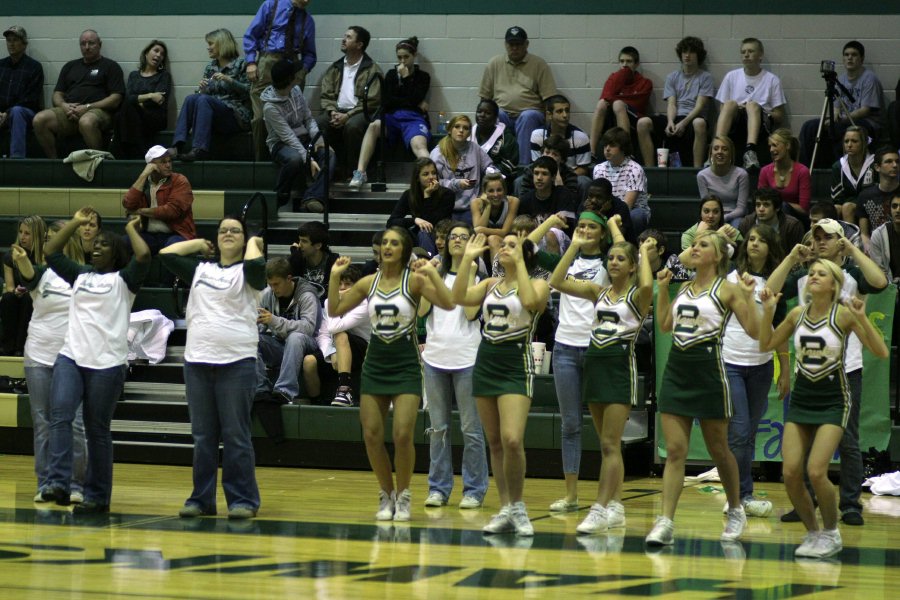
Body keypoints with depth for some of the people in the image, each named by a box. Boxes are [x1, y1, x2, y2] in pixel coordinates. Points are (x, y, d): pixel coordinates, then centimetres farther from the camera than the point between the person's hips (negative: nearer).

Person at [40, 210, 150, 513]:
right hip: (70, 356, 4)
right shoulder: (80, 275, 19)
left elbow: (144, 256, -13)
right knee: (60, 415, -18)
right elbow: (51, 251, 21)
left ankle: (97, 496, 8)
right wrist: (75, 223, 18)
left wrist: (130, 228, 3)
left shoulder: (123, 280, 4)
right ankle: (59, 483, -25)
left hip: (107, 363, -4)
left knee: (97, 431, 1)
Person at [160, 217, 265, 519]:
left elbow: (256, 265, -20)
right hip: (198, 361, 5)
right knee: (203, 435, 8)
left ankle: (243, 500, 2)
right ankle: (201, 498, 14)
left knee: (235, 435, -3)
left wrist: (254, 242, -1)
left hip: (237, 362, -5)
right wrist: (199, 244, 17)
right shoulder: (201, 269, 16)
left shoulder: (246, 271, 3)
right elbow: (166, 254, 12)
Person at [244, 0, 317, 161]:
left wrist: (304, 69, -2)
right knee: (261, 116, -8)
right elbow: (250, 35, 5)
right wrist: (251, 61, -6)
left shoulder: (308, 20, 15)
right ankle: (260, 159, 1)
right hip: (267, 63, -2)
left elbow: (309, 53, 18)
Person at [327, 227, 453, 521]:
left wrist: (432, 273, -25)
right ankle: (386, 495, 17)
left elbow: (448, 304, -17)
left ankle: (403, 495, 7)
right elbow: (335, 310, 12)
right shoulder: (369, 282, 7)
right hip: (375, 362, 4)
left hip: (406, 364, -4)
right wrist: (335, 276, 2)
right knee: (371, 435, 0)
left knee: (402, 435, -12)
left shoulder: (414, 279, -5)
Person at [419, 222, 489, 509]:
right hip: (435, 356, 4)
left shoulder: (479, 277, 2)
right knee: (438, 427, 7)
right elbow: (422, 310, 0)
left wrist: (470, 272, -11)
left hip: (466, 358, -4)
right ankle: (438, 488, 14)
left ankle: (474, 490, 4)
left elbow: (471, 312, -13)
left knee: (471, 428, -1)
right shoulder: (437, 275, 13)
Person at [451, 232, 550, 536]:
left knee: (511, 440, -19)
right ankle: (506, 510, 14)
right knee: (495, 443, 7)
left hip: (516, 365, -6)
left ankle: (517, 506, -5)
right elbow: (459, 297, -2)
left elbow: (530, 301, -24)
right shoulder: (490, 284, 13)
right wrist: (468, 259, -6)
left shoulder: (537, 284, -1)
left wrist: (520, 262, -19)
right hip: (486, 362, 6)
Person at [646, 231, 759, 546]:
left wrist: (749, 295, -18)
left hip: (708, 370, -5)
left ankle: (736, 511, 29)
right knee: (674, 451, -3)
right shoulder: (685, 288, 14)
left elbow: (754, 331, -9)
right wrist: (663, 287, 21)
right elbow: (665, 324, 24)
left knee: (718, 449, 9)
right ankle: (665, 523, -9)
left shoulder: (727, 289, -4)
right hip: (677, 369, 5)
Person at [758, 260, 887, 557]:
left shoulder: (844, 314, -10)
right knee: (791, 473, -6)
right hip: (801, 399, 5)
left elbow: (881, 352, -15)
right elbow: (766, 345, 13)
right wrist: (768, 311, -1)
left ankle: (831, 533, 6)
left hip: (833, 402, -5)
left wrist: (862, 318, -28)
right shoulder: (798, 313, 3)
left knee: (816, 472, -16)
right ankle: (813, 532, 14)